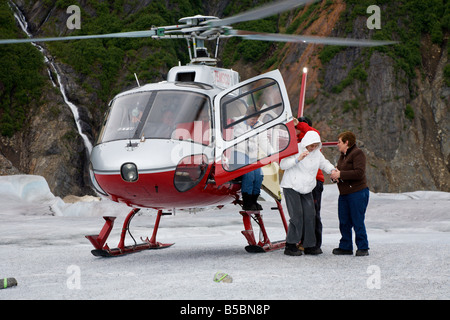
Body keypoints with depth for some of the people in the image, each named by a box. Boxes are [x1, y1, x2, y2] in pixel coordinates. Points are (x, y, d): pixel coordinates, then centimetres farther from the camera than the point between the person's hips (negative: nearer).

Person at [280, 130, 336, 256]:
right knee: (297, 216, -14)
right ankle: (290, 246, -9)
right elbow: (282, 165, -16)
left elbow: (324, 163, 23)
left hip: (306, 189, 6)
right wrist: (298, 158, -29)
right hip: (291, 187, -6)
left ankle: (309, 246, 7)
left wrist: (332, 170, 1)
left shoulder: (317, 153, 8)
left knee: (310, 215, 0)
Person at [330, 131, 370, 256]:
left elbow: (359, 173, -22)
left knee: (358, 222, -6)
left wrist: (341, 174, -19)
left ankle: (363, 248, 2)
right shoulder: (343, 155, 18)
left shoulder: (357, 153, -11)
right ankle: (346, 247, 17)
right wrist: (334, 175, -1)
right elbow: (339, 170, 24)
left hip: (357, 193, -9)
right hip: (344, 194, 9)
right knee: (344, 222, 9)